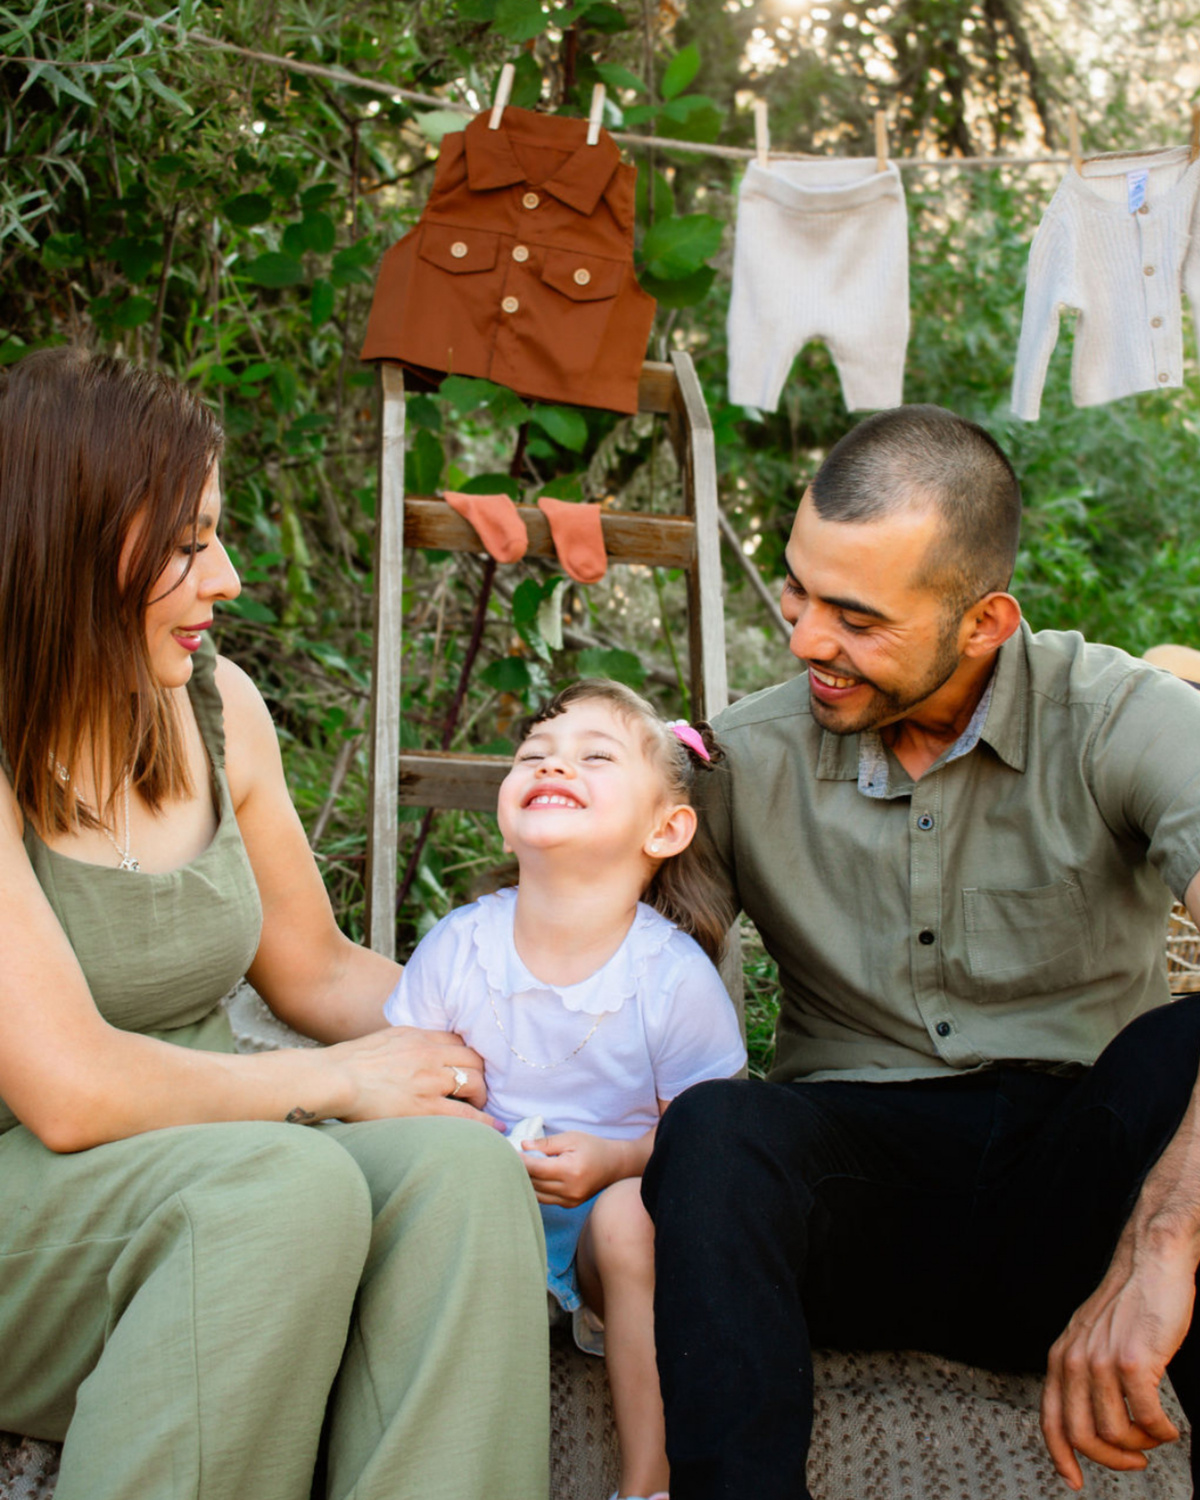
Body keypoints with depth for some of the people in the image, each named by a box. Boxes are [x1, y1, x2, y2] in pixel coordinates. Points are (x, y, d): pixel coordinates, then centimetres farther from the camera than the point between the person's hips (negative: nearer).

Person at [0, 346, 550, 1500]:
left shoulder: (215, 705, 4)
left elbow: (316, 971, 15)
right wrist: (337, 1080, -13)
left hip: (190, 1161, 6)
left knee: (458, 1170, -24)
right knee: (286, 1185, -34)